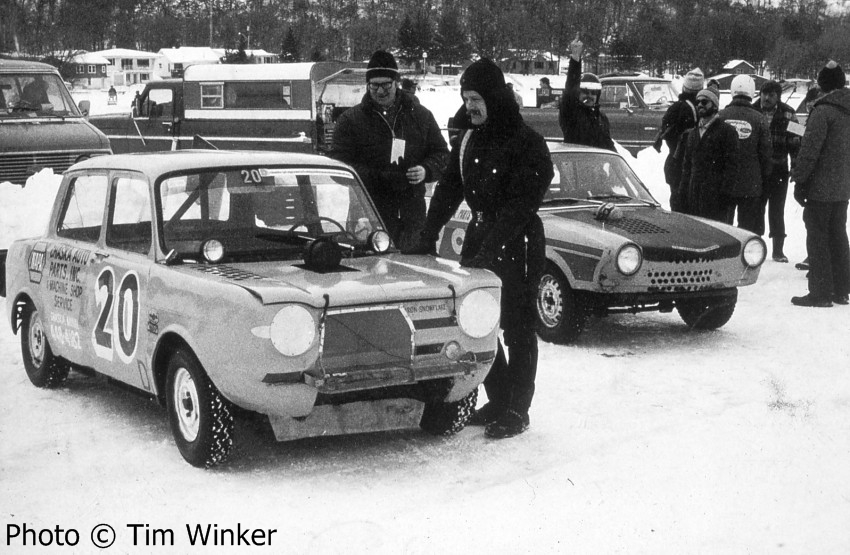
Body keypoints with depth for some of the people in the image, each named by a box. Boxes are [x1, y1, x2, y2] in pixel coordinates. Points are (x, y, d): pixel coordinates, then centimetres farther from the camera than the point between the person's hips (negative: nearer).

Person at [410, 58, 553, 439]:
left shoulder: (526, 143, -14)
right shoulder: (469, 140, 8)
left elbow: (519, 206, -21)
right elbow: (449, 189, 10)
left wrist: (490, 249, -28)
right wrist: (428, 235, 0)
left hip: (518, 244, -7)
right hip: (479, 238, 7)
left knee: (518, 330, 1)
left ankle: (516, 411, 8)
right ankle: (498, 400, 22)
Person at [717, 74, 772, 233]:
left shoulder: (720, 116, -4)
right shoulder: (758, 119, -7)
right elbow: (766, 153, -4)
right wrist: (764, 177, 9)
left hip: (723, 184, 1)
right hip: (751, 185, -1)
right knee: (749, 229, 5)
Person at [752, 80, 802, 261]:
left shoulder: (787, 114, -2)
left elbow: (795, 142, -1)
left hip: (779, 171, 0)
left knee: (777, 212, 8)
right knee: (756, 210, 6)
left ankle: (778, 250, 16)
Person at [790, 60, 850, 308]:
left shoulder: (823, 111, -16)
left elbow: (810, 150, -19)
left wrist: (799, 180, -12)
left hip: (821, 188, -8)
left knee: (818, 238, -1)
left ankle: (820, 293, 0)